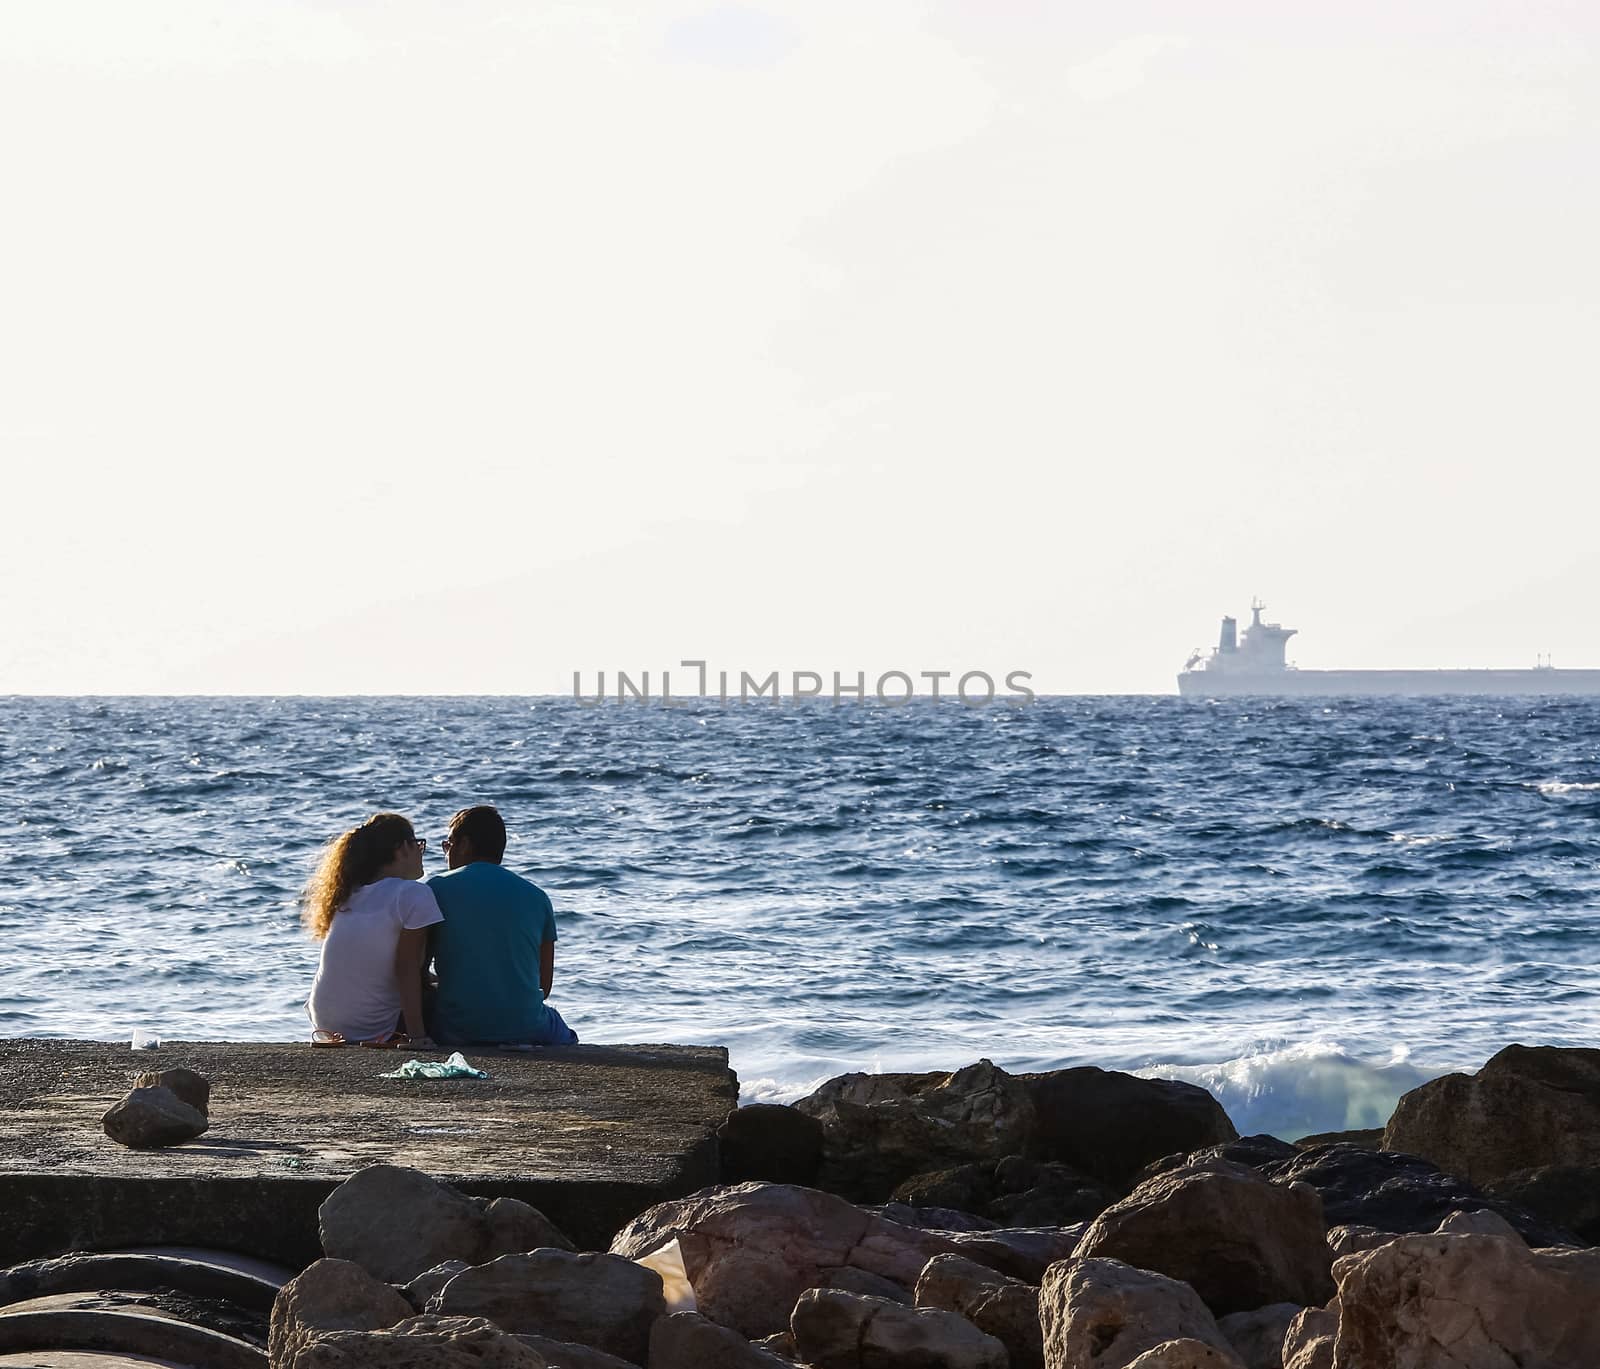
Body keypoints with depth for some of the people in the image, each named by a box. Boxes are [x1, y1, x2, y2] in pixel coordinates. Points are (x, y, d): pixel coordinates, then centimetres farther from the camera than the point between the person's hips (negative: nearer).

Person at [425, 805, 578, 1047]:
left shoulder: (437, 889, 0)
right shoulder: (537, 896, 7)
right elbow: (544, 983, 8)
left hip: (456, 1030, -2)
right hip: (524, 1026, 2)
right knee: (566, 1037, 33)